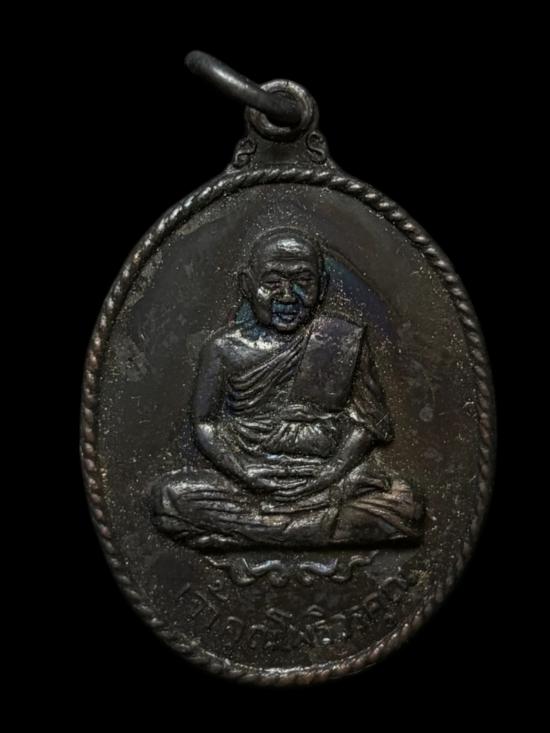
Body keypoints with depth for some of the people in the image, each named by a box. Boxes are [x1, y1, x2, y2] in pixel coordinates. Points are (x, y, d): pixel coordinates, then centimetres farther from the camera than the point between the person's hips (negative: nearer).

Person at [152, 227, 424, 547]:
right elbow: (206, 424, 3)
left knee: (407, 507, -24)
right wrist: (245, 473, -13)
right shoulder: (226, 348, 1)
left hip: (325, 477, 0)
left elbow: (366, 419, 3)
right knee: (168, 494, -24)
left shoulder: (346, 341, 2)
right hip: (247, 480, 1)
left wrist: (331, 472, -12)